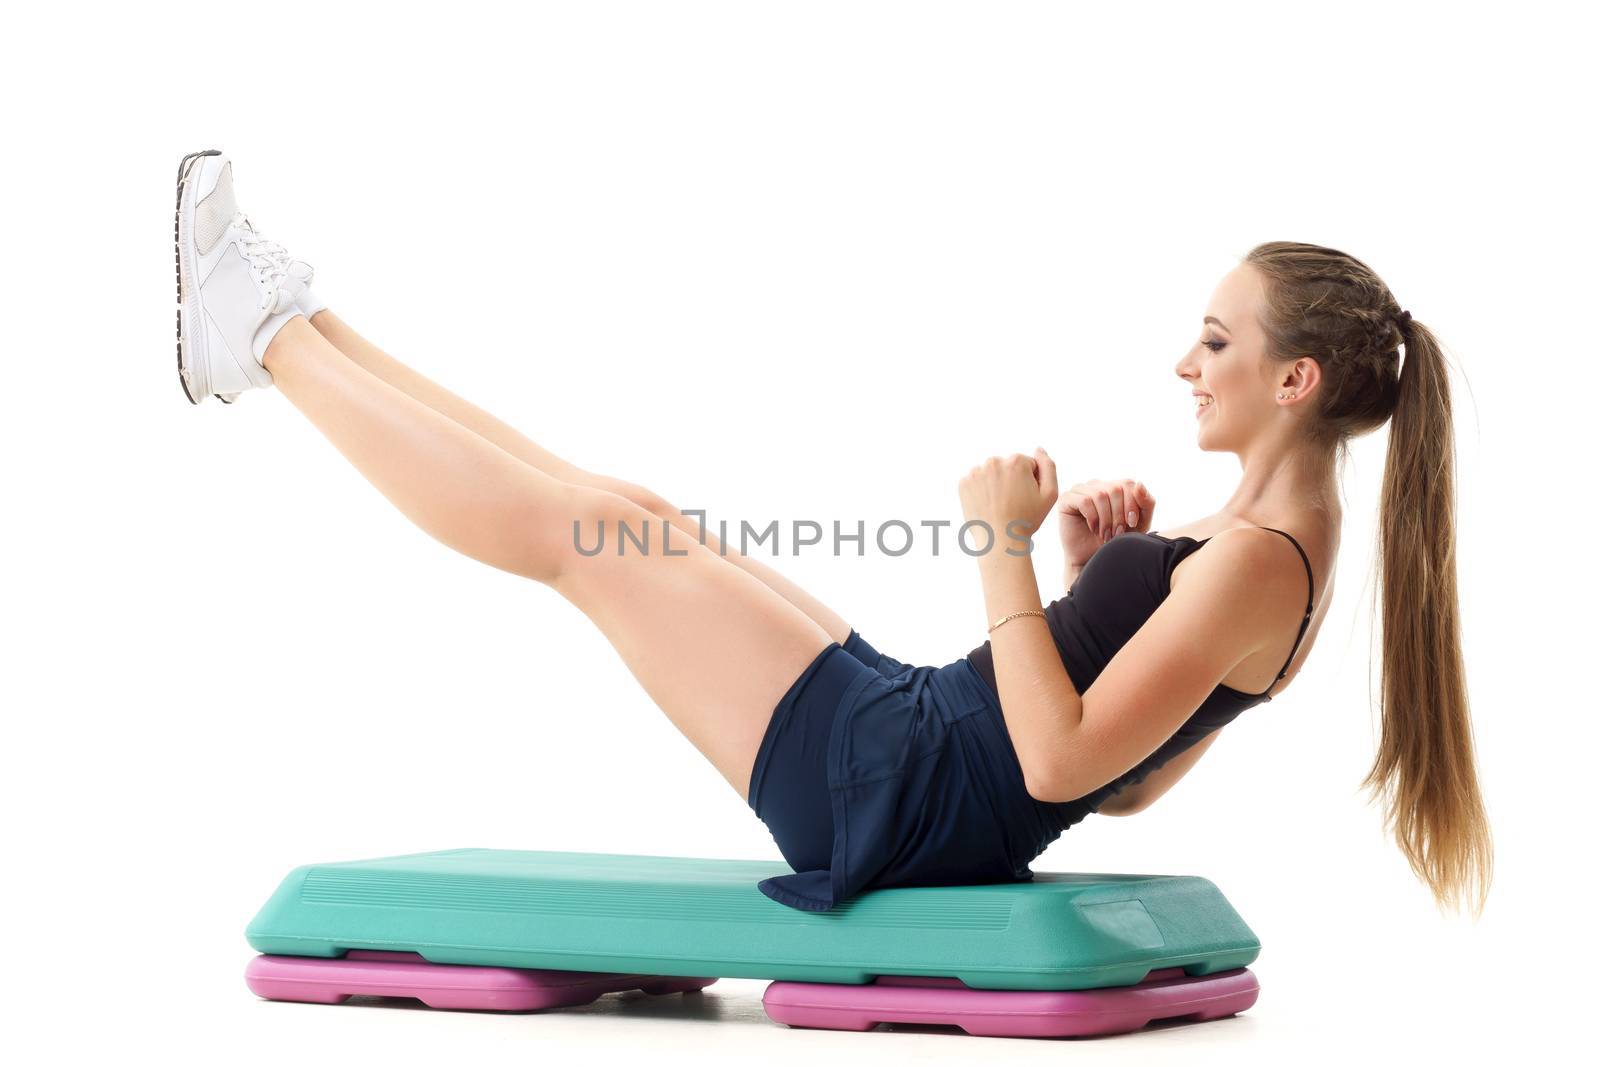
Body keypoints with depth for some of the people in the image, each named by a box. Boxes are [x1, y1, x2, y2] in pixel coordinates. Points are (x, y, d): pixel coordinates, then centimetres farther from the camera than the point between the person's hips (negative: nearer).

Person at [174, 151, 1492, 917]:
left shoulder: (1258, 561, -19)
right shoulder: (1277, 545, 10)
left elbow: (1061, 764, -26)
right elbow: (1127, 777, 16)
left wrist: (1009, 546, -19)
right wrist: (1096, 575, 9)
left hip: (899, 790, -9)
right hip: (923, 751, 9)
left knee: (581, 529, -5)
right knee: (624, 517, 9)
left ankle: (268, 336, 9)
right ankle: (291, 327, 19)